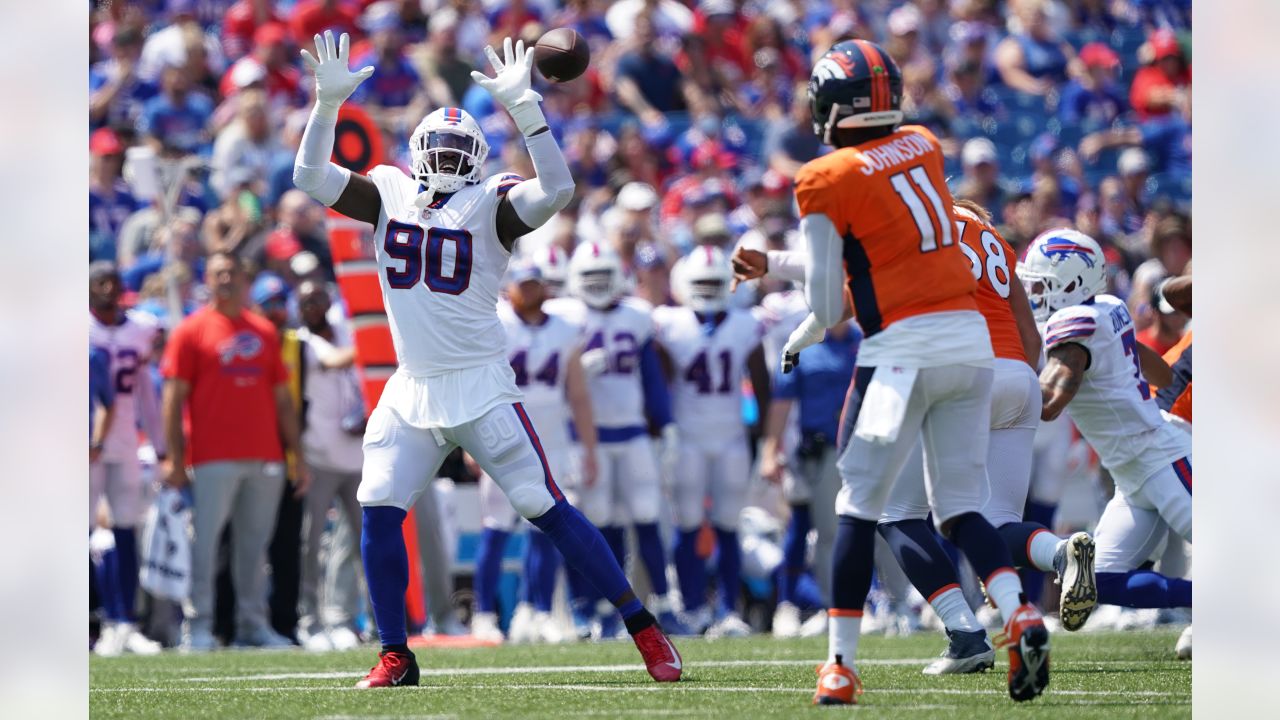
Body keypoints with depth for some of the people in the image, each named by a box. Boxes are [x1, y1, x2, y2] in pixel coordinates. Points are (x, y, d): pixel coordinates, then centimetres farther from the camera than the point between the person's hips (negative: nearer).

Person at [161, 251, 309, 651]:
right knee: (205, 539, -7)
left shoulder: (264, 332, 16)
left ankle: (253, 625, 12)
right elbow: (174, 397, -1)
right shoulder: (192, 330, 3)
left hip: (264, 459, 4)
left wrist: (297, 457, 13)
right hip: (213, 460, -4)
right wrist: (174, 459, -9)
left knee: (255, 542, 6)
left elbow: (282, 399, 18)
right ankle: (197, 626, -4)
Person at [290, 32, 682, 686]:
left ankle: (644, 629, 1)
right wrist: (328, 101, -10)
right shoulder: (389, 194, 9)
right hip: (411, 391, 4)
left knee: (546, 509, -5)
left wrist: (523, 107, -26)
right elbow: (311, 177, 1)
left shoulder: (489, 203, -4)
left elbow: (557, 190, -22)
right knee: (379, 510, -5)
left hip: (480, 387, -4)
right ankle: (395, 657, 8)